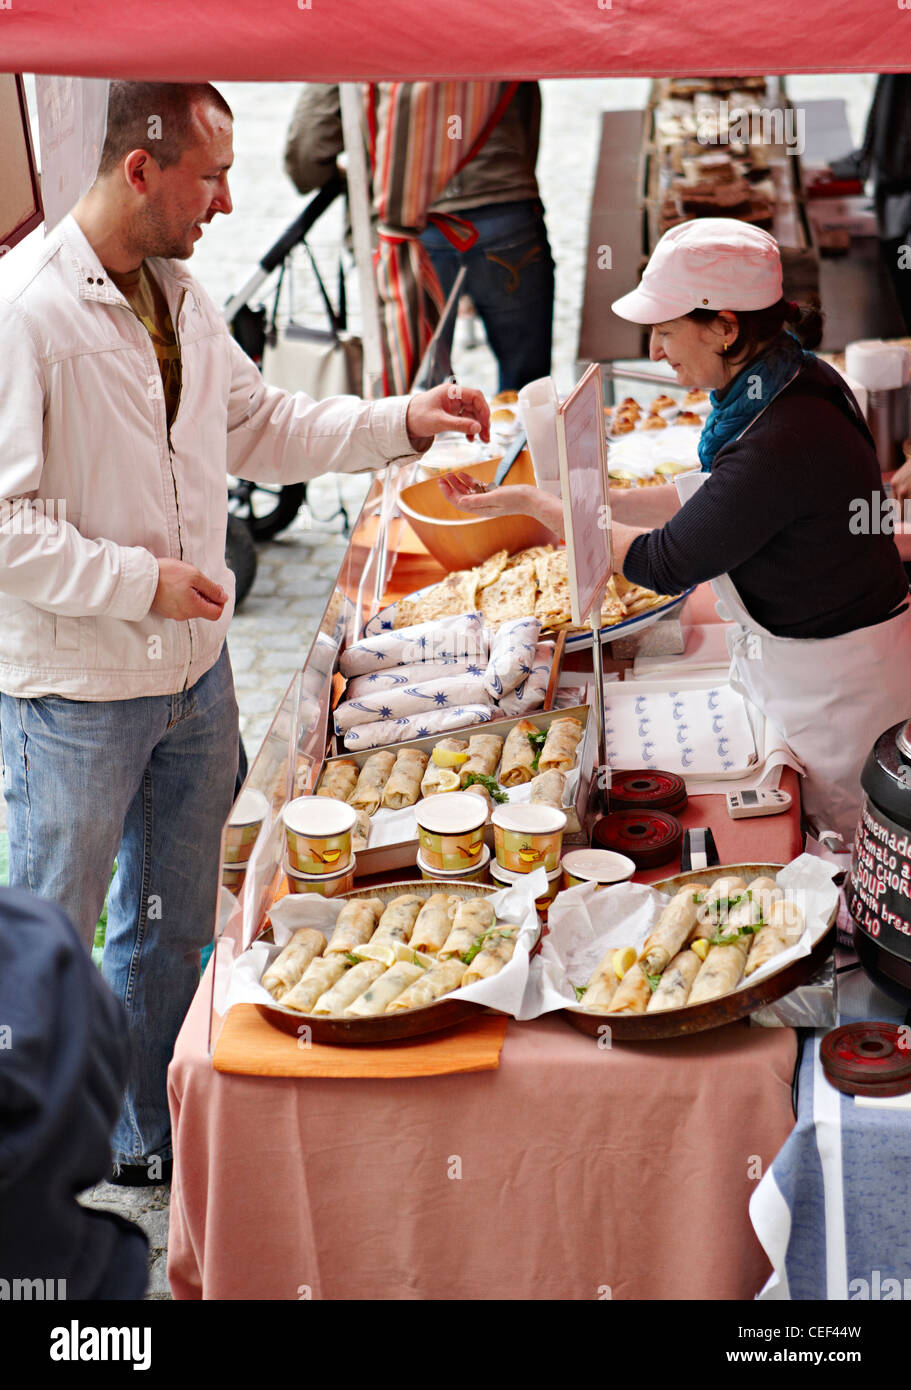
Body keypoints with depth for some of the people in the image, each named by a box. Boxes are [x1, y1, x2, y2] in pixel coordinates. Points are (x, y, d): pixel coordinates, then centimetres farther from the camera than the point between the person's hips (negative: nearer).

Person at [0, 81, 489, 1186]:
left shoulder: (176, 291, 5)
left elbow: (257, 426, 17)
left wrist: (399, 423, 8)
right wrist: (140, 581, -21)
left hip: (193, 675, 8)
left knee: (170, 928, 20)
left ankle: (150, 1136, 38)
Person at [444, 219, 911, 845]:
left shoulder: (784, 444, -32)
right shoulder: (797, 378, -2)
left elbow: (664, 564, -21)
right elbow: (714, 494, 13)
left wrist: (534, 503, -12)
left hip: (833, 687, -9)